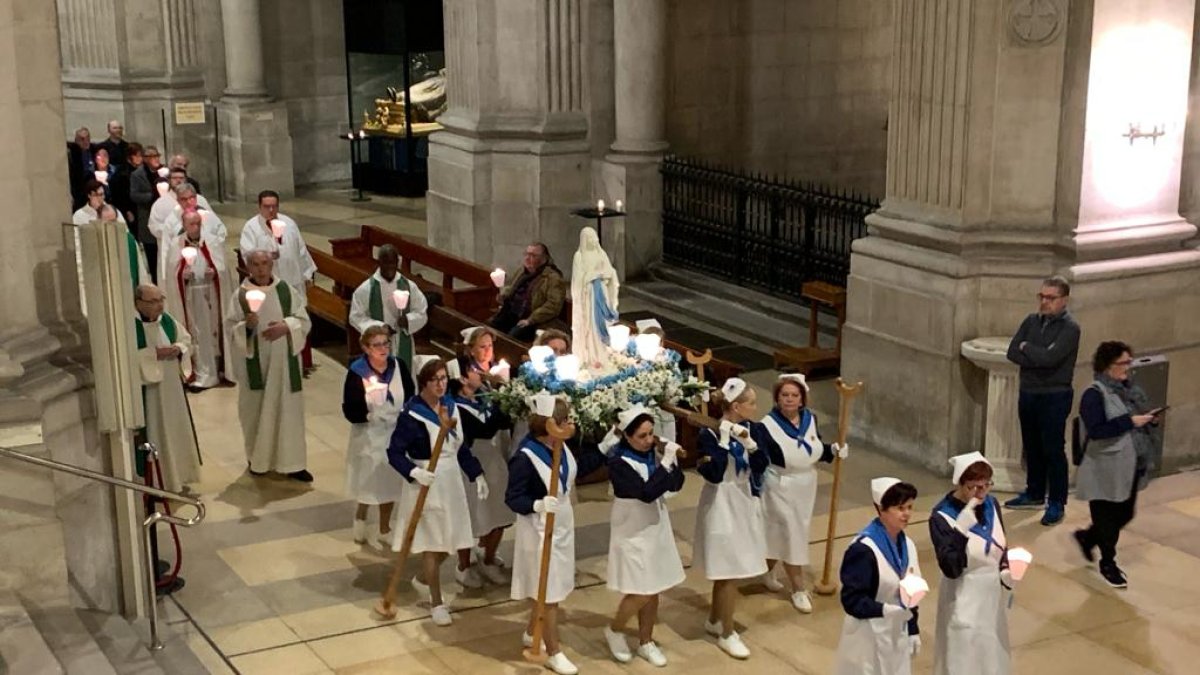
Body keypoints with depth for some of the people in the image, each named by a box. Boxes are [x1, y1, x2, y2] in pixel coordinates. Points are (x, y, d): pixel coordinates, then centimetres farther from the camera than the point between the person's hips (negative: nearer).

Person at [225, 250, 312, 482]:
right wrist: (246, 326, -24)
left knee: (289, 408, 2)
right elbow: (230, 328, -3)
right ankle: (258, 459, 25)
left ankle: (292, 463, 8)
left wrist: (285, 327, -16)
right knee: (256, 409, 8)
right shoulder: (240, 294, -3)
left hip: (283, 362, 1)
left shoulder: (286, 290, 1)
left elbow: (304, 320, 3)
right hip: (254, 363, -1)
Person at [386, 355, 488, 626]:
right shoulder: (412, 414, -19)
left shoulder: (451, 406, 2)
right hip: (427, 484, -7)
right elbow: (394, 452, -18)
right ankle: (437, 603, 16)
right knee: (433, 544, 2)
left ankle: (422, 579, 42)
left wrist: (477, 474, 7)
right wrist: (414, 472, -33)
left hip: (452, 481, 7)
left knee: (449, 541, 15)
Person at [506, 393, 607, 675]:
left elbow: (577, 467, 15)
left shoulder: (560, 446, -3)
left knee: (552, 587, 20)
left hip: (562, 525, 8)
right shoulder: (525, 458, -27)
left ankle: (531, 633, 41)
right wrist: (538, 505, -39)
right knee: (549, 592, 3)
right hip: (540, 531, -8)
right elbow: (512, 498, -22)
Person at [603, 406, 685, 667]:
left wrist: (673, 459, -17)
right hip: (633, 534, -6)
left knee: (653, 590, 13)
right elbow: (647, 492, -29)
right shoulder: (619, 462, -21)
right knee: (641, 593, -3)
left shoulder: (653, 452, -3)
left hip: (656, 528, 6)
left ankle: (645, 642, 28)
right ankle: (614, 631, 24)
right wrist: (665, 462, -30)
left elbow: (675, 485, 0)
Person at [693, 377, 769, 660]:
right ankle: (727, 634, 14)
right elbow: (714, 475, -26)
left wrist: (750, 444, -19)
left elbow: (761, 466, -3)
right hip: (723, 508, -8)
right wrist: (723, 442, -31)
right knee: (730, 573, -1)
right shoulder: (710, 433, -20)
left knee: (726, 571, 19)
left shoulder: (748, 428, 1)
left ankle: (714, 621, 36)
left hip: (744, 504, 8)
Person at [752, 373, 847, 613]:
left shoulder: (810, 419, -4)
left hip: (806, 485, 6)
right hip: (780, 487, -6)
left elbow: (817, 449, 9)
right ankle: (798, 589, 15)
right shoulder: (766, 426, -21)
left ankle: (767, 571, 43)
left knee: (794, 532, 20)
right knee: (791, 535, 0)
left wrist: (834, 451, -8)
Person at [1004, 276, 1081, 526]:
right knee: (1032, 448, 16)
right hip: (1028, 393, 6)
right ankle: (1034, 494, 30)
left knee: (1053, 450, -1)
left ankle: (1057, 503, 8)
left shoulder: (1070, 328, -13)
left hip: (1055, 397, -6)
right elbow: (1012, 352, -2)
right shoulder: (1031, 321, 6)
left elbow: (1050, 357, -26)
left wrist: (1027, 347, -9)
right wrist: (1039, 359, -15)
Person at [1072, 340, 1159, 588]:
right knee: (1108, 518, 5)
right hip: (1107, 471, -8)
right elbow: (1095, 430, -24)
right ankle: (1108, 564, 24)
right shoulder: (1095, 394, -15)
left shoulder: (1131, 389, 8)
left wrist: (1151, 420, -3)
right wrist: (1130, 421, -25)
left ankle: (1086, 537, 39)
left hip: (1131, 468, 8)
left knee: (1125, 515, 16)